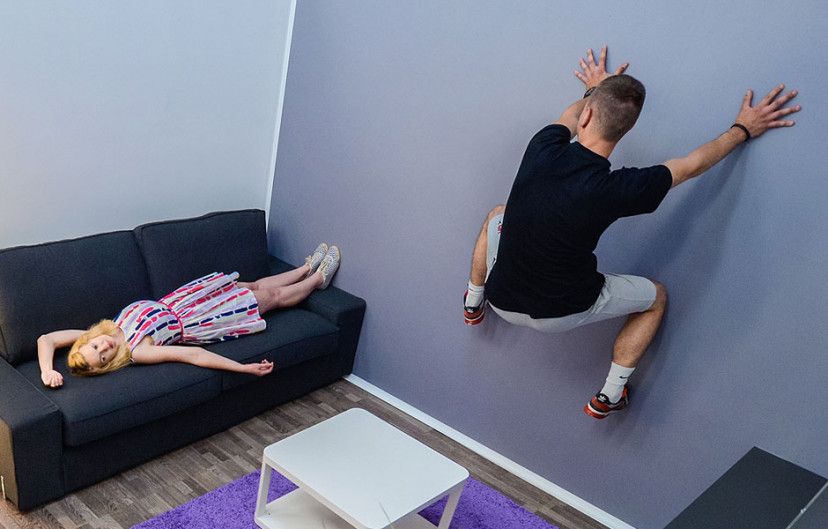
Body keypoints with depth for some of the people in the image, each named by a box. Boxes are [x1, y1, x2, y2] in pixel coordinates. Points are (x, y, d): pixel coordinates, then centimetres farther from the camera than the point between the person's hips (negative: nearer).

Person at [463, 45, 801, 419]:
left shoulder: (543, 147, -17)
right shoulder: (614, 190, -26)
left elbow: (573, 115, 9)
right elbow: (690, 165, -7)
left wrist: (594, 92, 31)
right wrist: (743, 129, 10)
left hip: (503, 299, 3)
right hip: (560, 314, -3)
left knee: (496, 216, 31)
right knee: (656, 298, 20)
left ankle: (474, 303, 44)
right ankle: (609, 397, 24)